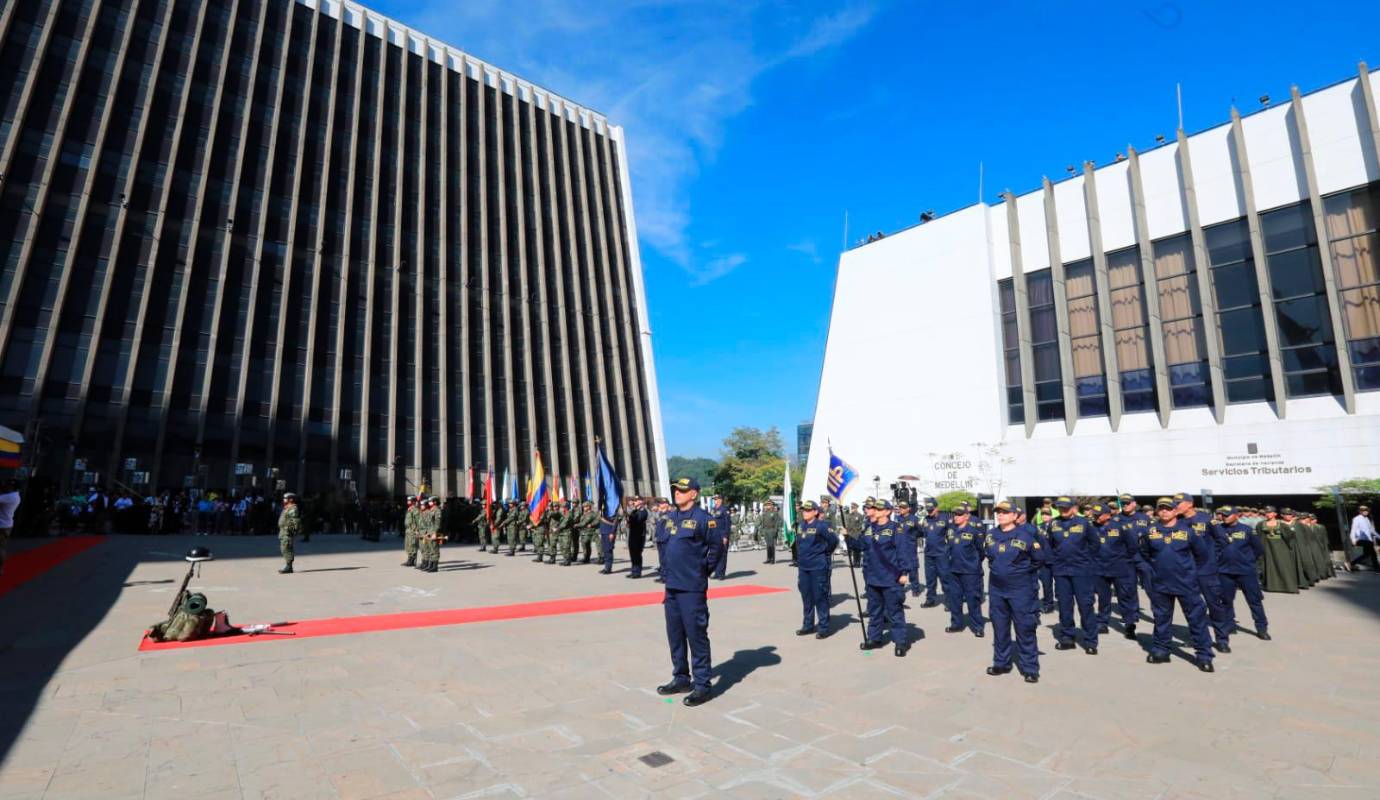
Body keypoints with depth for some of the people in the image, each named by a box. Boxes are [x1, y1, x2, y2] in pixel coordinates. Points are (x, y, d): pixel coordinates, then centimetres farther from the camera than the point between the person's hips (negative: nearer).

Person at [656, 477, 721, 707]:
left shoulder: (702, 518, -12)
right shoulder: (671, 517, 9)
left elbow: (717, 545, -9)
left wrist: (705, 569, -4)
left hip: (692, 587, -8)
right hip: (672, 585, 8)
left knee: (696, 635, 0)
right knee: (674, 635, 16)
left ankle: (702, 685, 11)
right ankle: (681, 678, 31)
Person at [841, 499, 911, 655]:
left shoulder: (895, 528, -10)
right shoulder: (868, 528, 9)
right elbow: (859, 547, 12)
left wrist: (903, 572, -13)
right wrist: (848, 537, -3)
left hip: (891, 579, -6)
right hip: (872, 577, 6)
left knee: (894, 611, 1)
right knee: (874, 610, 16)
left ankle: (900, 641, 11)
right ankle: (874, 638, 28)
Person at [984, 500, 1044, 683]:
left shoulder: (1025, 534, -13)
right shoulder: (990, 535, 1)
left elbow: (1040, 557, -6)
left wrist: (1023, 570, 0)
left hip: (1020, 589, -5)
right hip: (996, 588, 5)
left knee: (1025, 629, 2)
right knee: (999, 628, 14)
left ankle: (1030, 669, 13)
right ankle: (1001, 663, 27)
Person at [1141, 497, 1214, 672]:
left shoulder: (1187, 529, -7)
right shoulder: (1151, 531, -2)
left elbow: (1201, 552, 5)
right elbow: (1144, 553, 13)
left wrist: (1187, 566, 8)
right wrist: (1156, 566, 10)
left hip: (1186, 582, -2)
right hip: (1160, 583, 2)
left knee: (1197, 617, 2)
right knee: (1161, 618, 12)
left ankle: (1203, 655, 12)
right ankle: (1160, 650, 23)